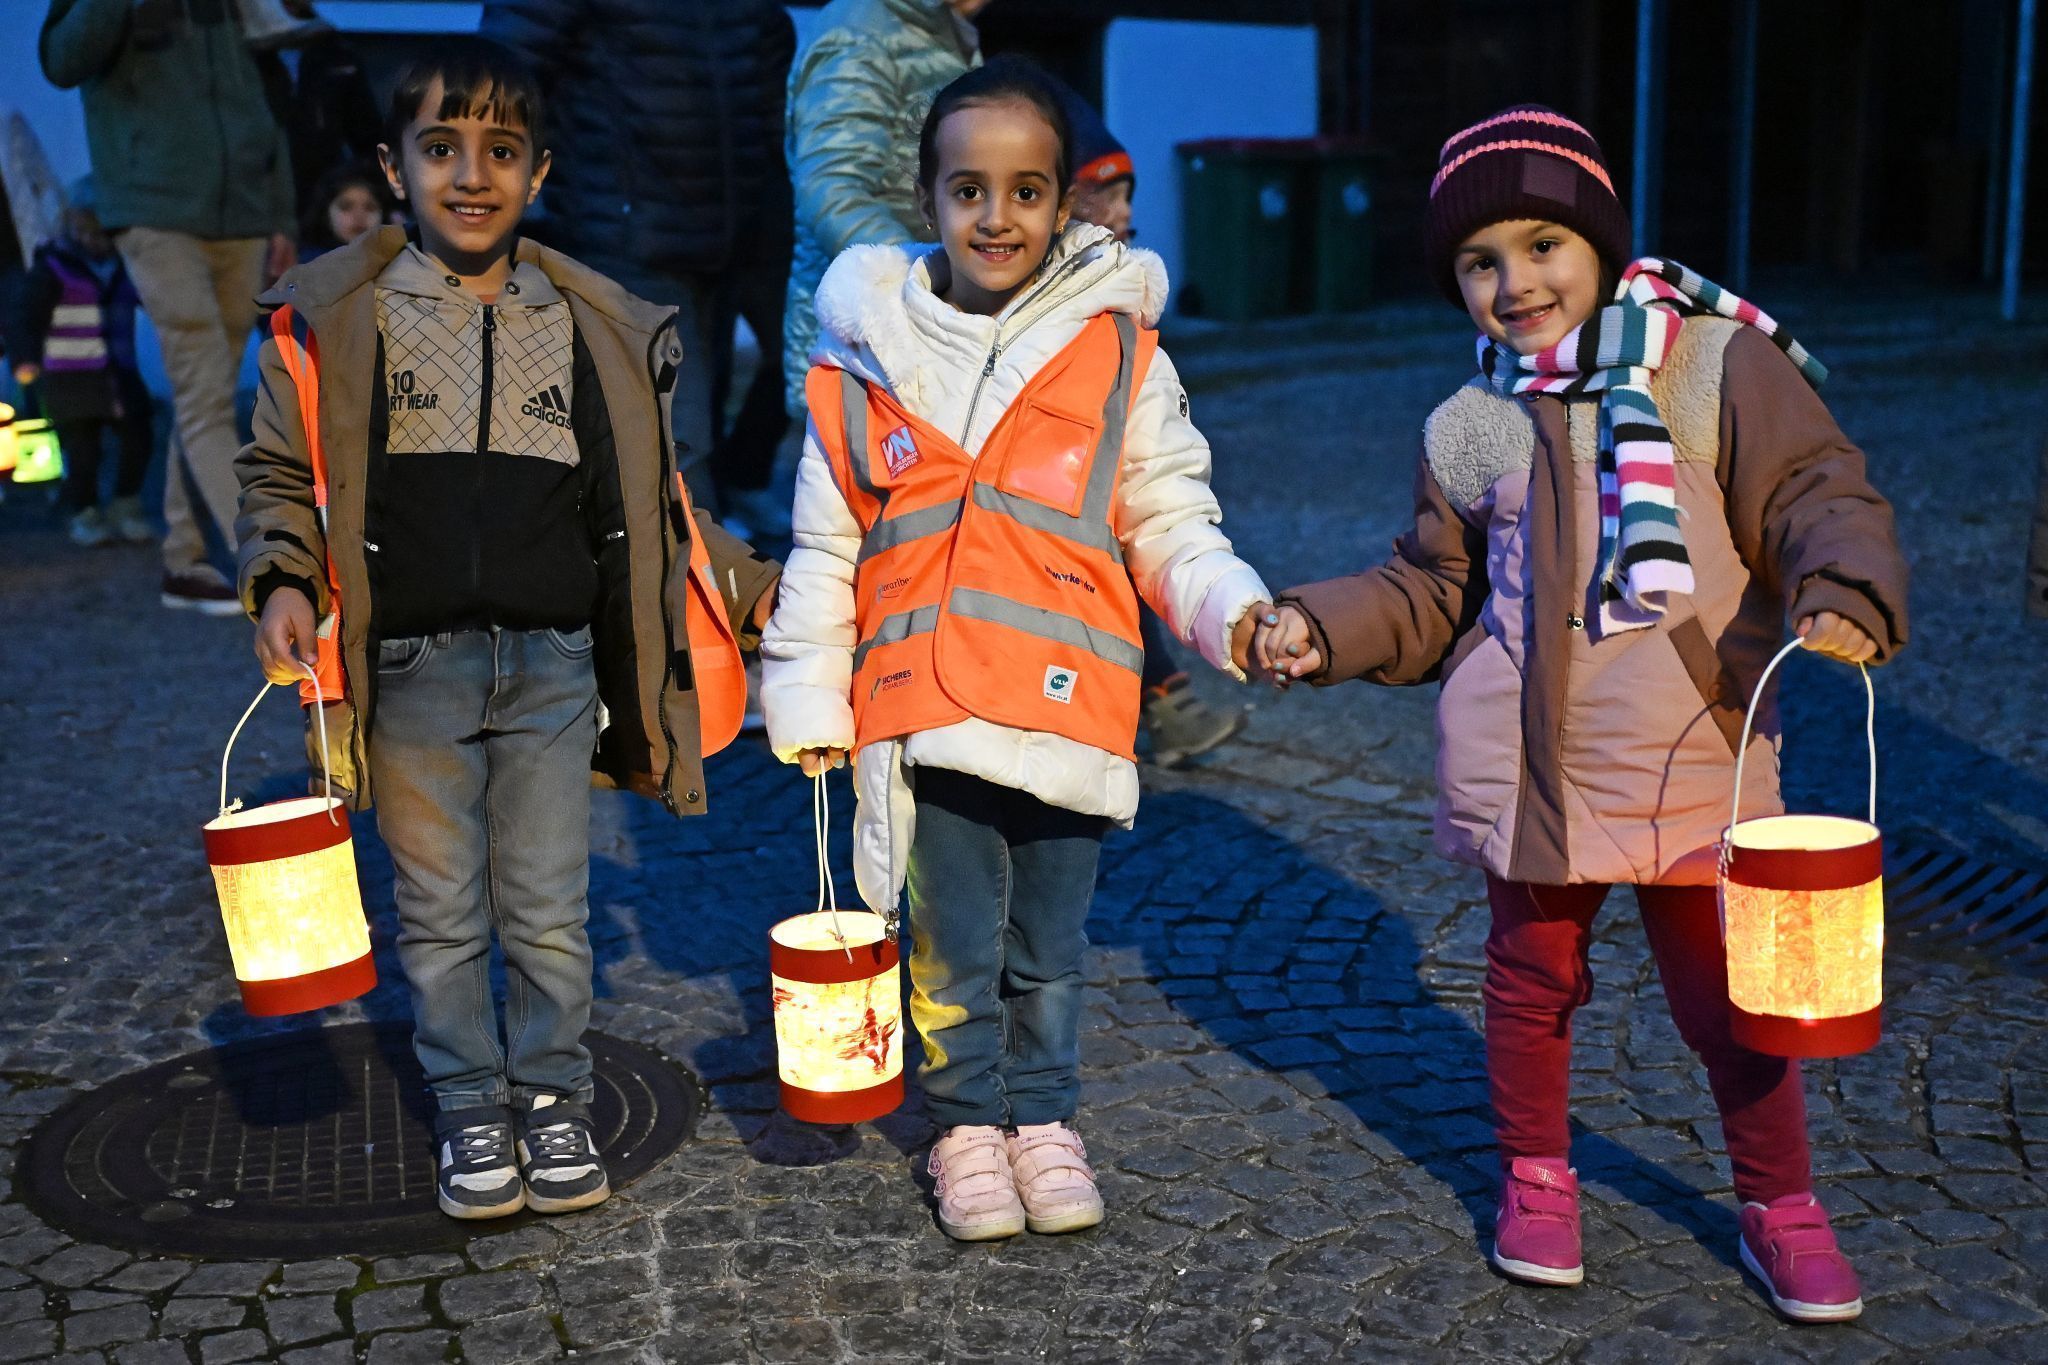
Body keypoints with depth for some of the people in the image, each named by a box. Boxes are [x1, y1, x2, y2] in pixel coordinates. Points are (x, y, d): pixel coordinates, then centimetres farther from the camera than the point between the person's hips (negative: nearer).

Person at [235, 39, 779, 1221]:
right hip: (410, 668, -1)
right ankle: (472, 1108, 27)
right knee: (440, 911, 10)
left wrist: (746, 587, 9)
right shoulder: (336, 318, 1)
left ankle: (554, 1099, 27)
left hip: (554, 665, 1)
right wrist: (282, 582, -10)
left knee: (550, 912, 7)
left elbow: (649, 501, 15)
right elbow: (281, 474, 8)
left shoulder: (595, 326, 8)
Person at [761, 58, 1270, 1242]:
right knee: (956, 951, 10)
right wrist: (809, 700, 7)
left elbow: (1171, 525, 4)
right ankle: (969, 1125, 31)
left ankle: (1044, 1119, 35)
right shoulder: (867, 358, 2)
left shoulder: (1119, 354, 0)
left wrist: (1232, 607, -14)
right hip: (925, 716, 0)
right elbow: (825, 552, 7)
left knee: (1051, 951, 15)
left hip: (1068, 704, 0)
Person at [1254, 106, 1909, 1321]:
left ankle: (1783, 1208, 29)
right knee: (1532, 976, 16)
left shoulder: (1720, 369, -4)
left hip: (1693, 764, -3)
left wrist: (1845, 594, -26)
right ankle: (1537, 1178, 38)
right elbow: (1428, 599, 15)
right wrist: (1324, 629, 0)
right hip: (1528, 767, 3)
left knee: (1726, 993, 6)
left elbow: (1819, 498, -6)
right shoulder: (1468, 430, 8)